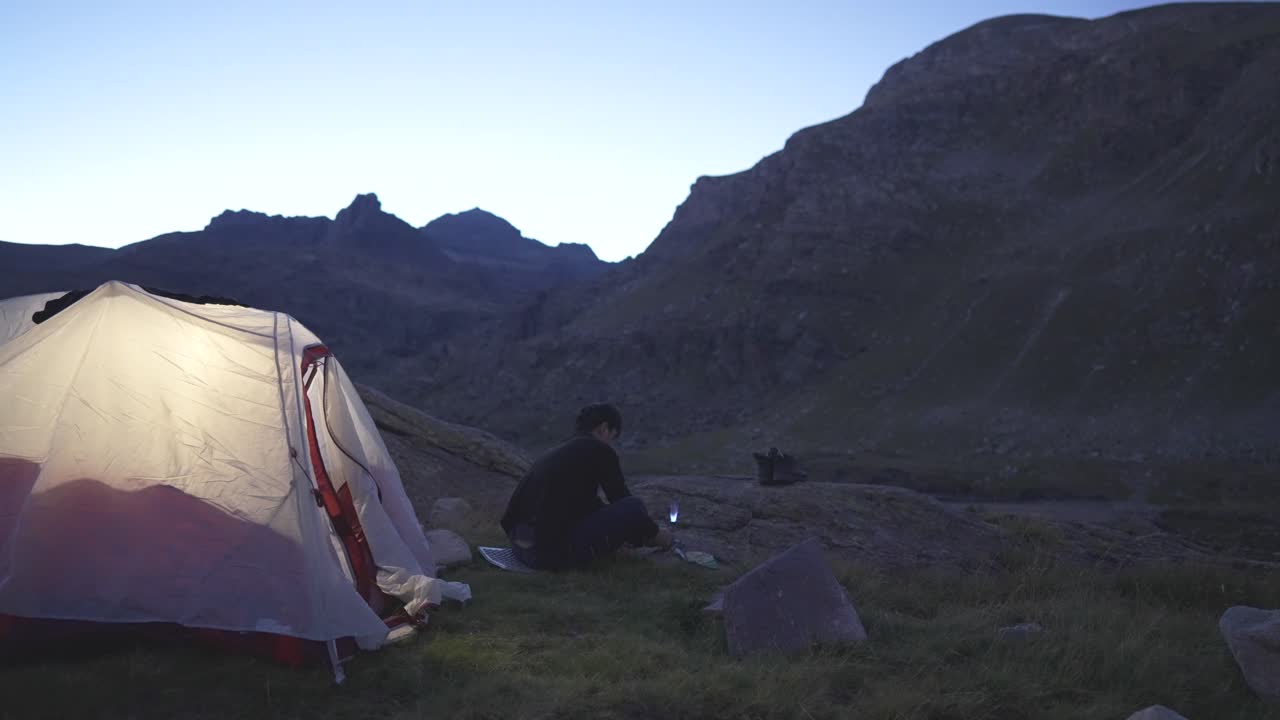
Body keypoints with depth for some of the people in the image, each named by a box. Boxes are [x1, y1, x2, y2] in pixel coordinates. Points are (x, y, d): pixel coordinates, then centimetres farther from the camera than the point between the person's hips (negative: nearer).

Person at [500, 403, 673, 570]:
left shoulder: (558, 451, 23)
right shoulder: (600, 451, -1)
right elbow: (624, 503, 6)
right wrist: (656, 534, 24)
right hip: (554, 552, -9)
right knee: (634, 507, 0)